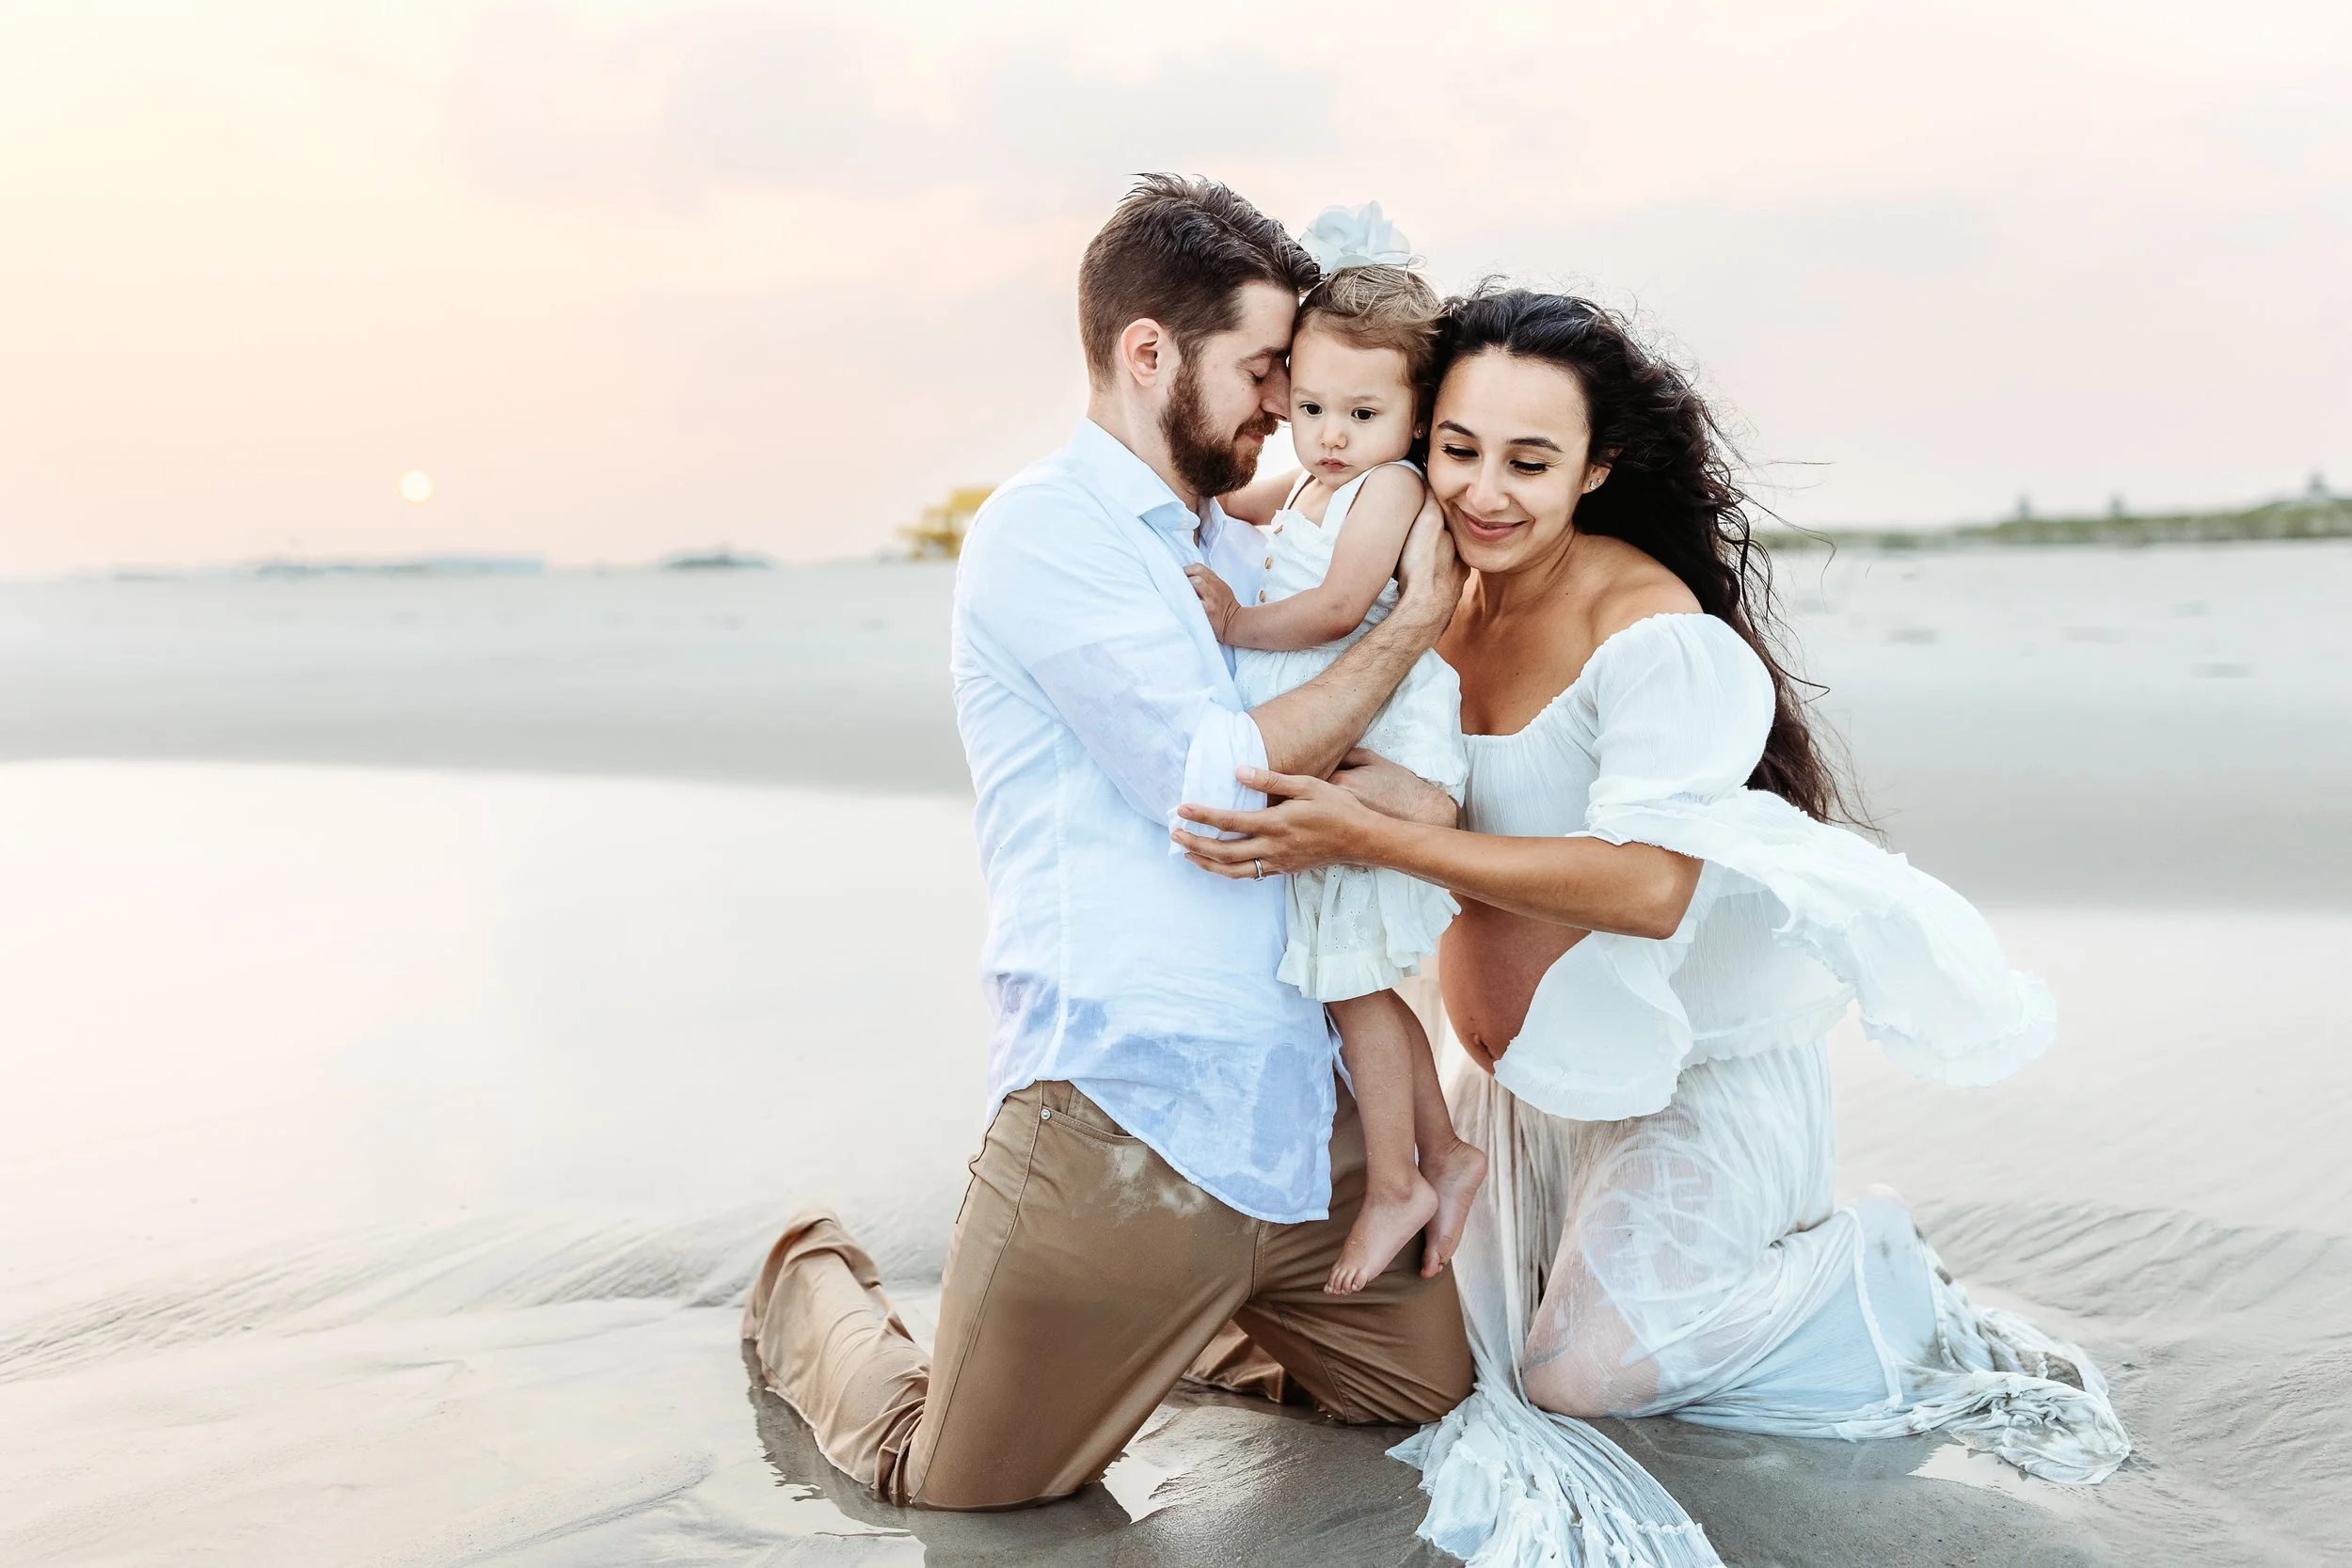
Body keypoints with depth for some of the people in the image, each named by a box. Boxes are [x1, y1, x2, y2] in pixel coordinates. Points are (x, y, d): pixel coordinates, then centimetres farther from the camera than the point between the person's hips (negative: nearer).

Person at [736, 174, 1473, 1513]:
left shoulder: (1233, 546, 15)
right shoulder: (1044, 533, -11)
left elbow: (1314, 745, 21)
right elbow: (1216, 784, -18)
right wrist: (1412, 623, -10)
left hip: (1298, 1105, 7)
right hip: (1126, 1117, -7)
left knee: (1433, 1388, 11)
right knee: (953, 1480, 3)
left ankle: (1209, 1304, 35)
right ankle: (814, 1289, 33)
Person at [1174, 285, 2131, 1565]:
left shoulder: (1651, 632, -24)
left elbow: (1646, 886, -34)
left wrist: (1370, 836, -39)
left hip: (1696, 1066, -7)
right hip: (1528, 1069, 7)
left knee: (1579, 1370, -12)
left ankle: (1882, 1279, 10)